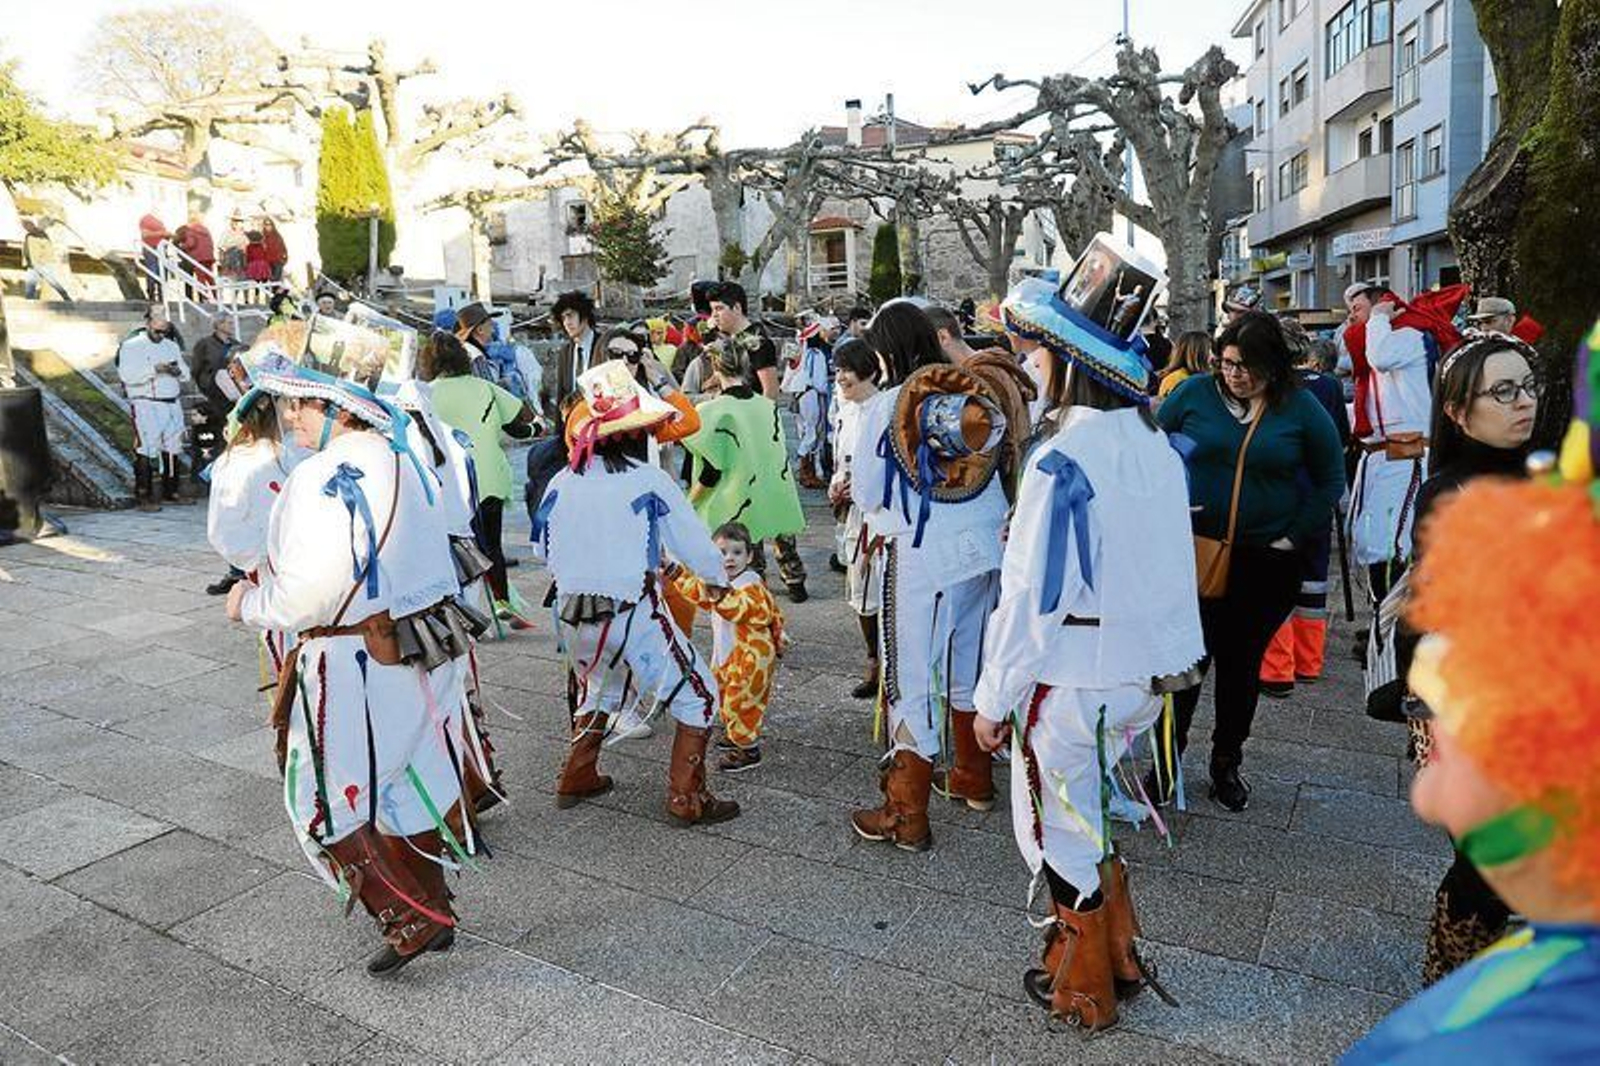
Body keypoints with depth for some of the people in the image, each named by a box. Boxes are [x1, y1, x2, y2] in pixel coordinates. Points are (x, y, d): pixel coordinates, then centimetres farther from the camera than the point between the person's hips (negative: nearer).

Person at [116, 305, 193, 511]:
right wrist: (154, 369, -19)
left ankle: (171, 492, 16)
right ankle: (144, 496, -7)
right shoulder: (131, 346, 0)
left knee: (172, 449, 6)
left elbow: (186, 375, 16)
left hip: (172, 404, 6)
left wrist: (178, 370, -6)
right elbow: (127, 374, -12)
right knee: (145, 450, -9)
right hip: (146, 405, -5)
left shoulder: (172, 346, 18)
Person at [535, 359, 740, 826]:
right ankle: (686, 799, 7)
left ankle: (577, 778, 37)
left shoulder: (562, 482, 5)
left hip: (573, 617, 6)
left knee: (598, 688, 32)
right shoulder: (649, 480, -8)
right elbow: (692, 541, -1)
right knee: (697, 694, 8)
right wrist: (716, 580, 18)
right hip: (633, 614, -6)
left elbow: (542, 548, 15)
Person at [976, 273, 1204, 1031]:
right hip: (1145, 672, 7)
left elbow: (1032, 594, -20)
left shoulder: (1063, 461, -21)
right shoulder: (1155, 444, 2)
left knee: (1056, 829, 12)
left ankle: (1084, 991, 29)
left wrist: (994, 697, -10)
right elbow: (1170, 565, 8)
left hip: (1073, 679, -7)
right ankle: (1117, 957, 37)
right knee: (1083, 810, 24)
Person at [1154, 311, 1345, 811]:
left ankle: (1227, 763, 30)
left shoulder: (1301, 409, -1)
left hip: (1265, 562, 1)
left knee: (1241, 663, 13)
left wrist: (1296, 536, -2)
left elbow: (1331, 480, 7)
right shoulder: (1195, 392, -2)